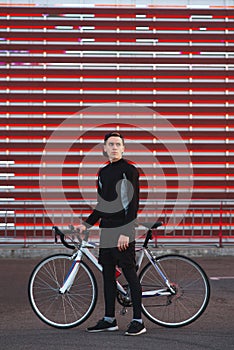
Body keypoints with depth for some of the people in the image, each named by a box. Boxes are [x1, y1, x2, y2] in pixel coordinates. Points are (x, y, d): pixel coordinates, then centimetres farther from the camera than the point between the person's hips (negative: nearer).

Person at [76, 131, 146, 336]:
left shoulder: (130, 170, -7)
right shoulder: (103, 172, 15)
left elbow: (133, 204, -13)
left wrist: (126, 232, -19)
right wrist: (86, 224, 13)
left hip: (124, 231, -7)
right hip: (106, 230, 8)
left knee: (130, 274, -6)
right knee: (108, 273, 10)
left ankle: (138, 321, -2)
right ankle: (109, 319, 17)